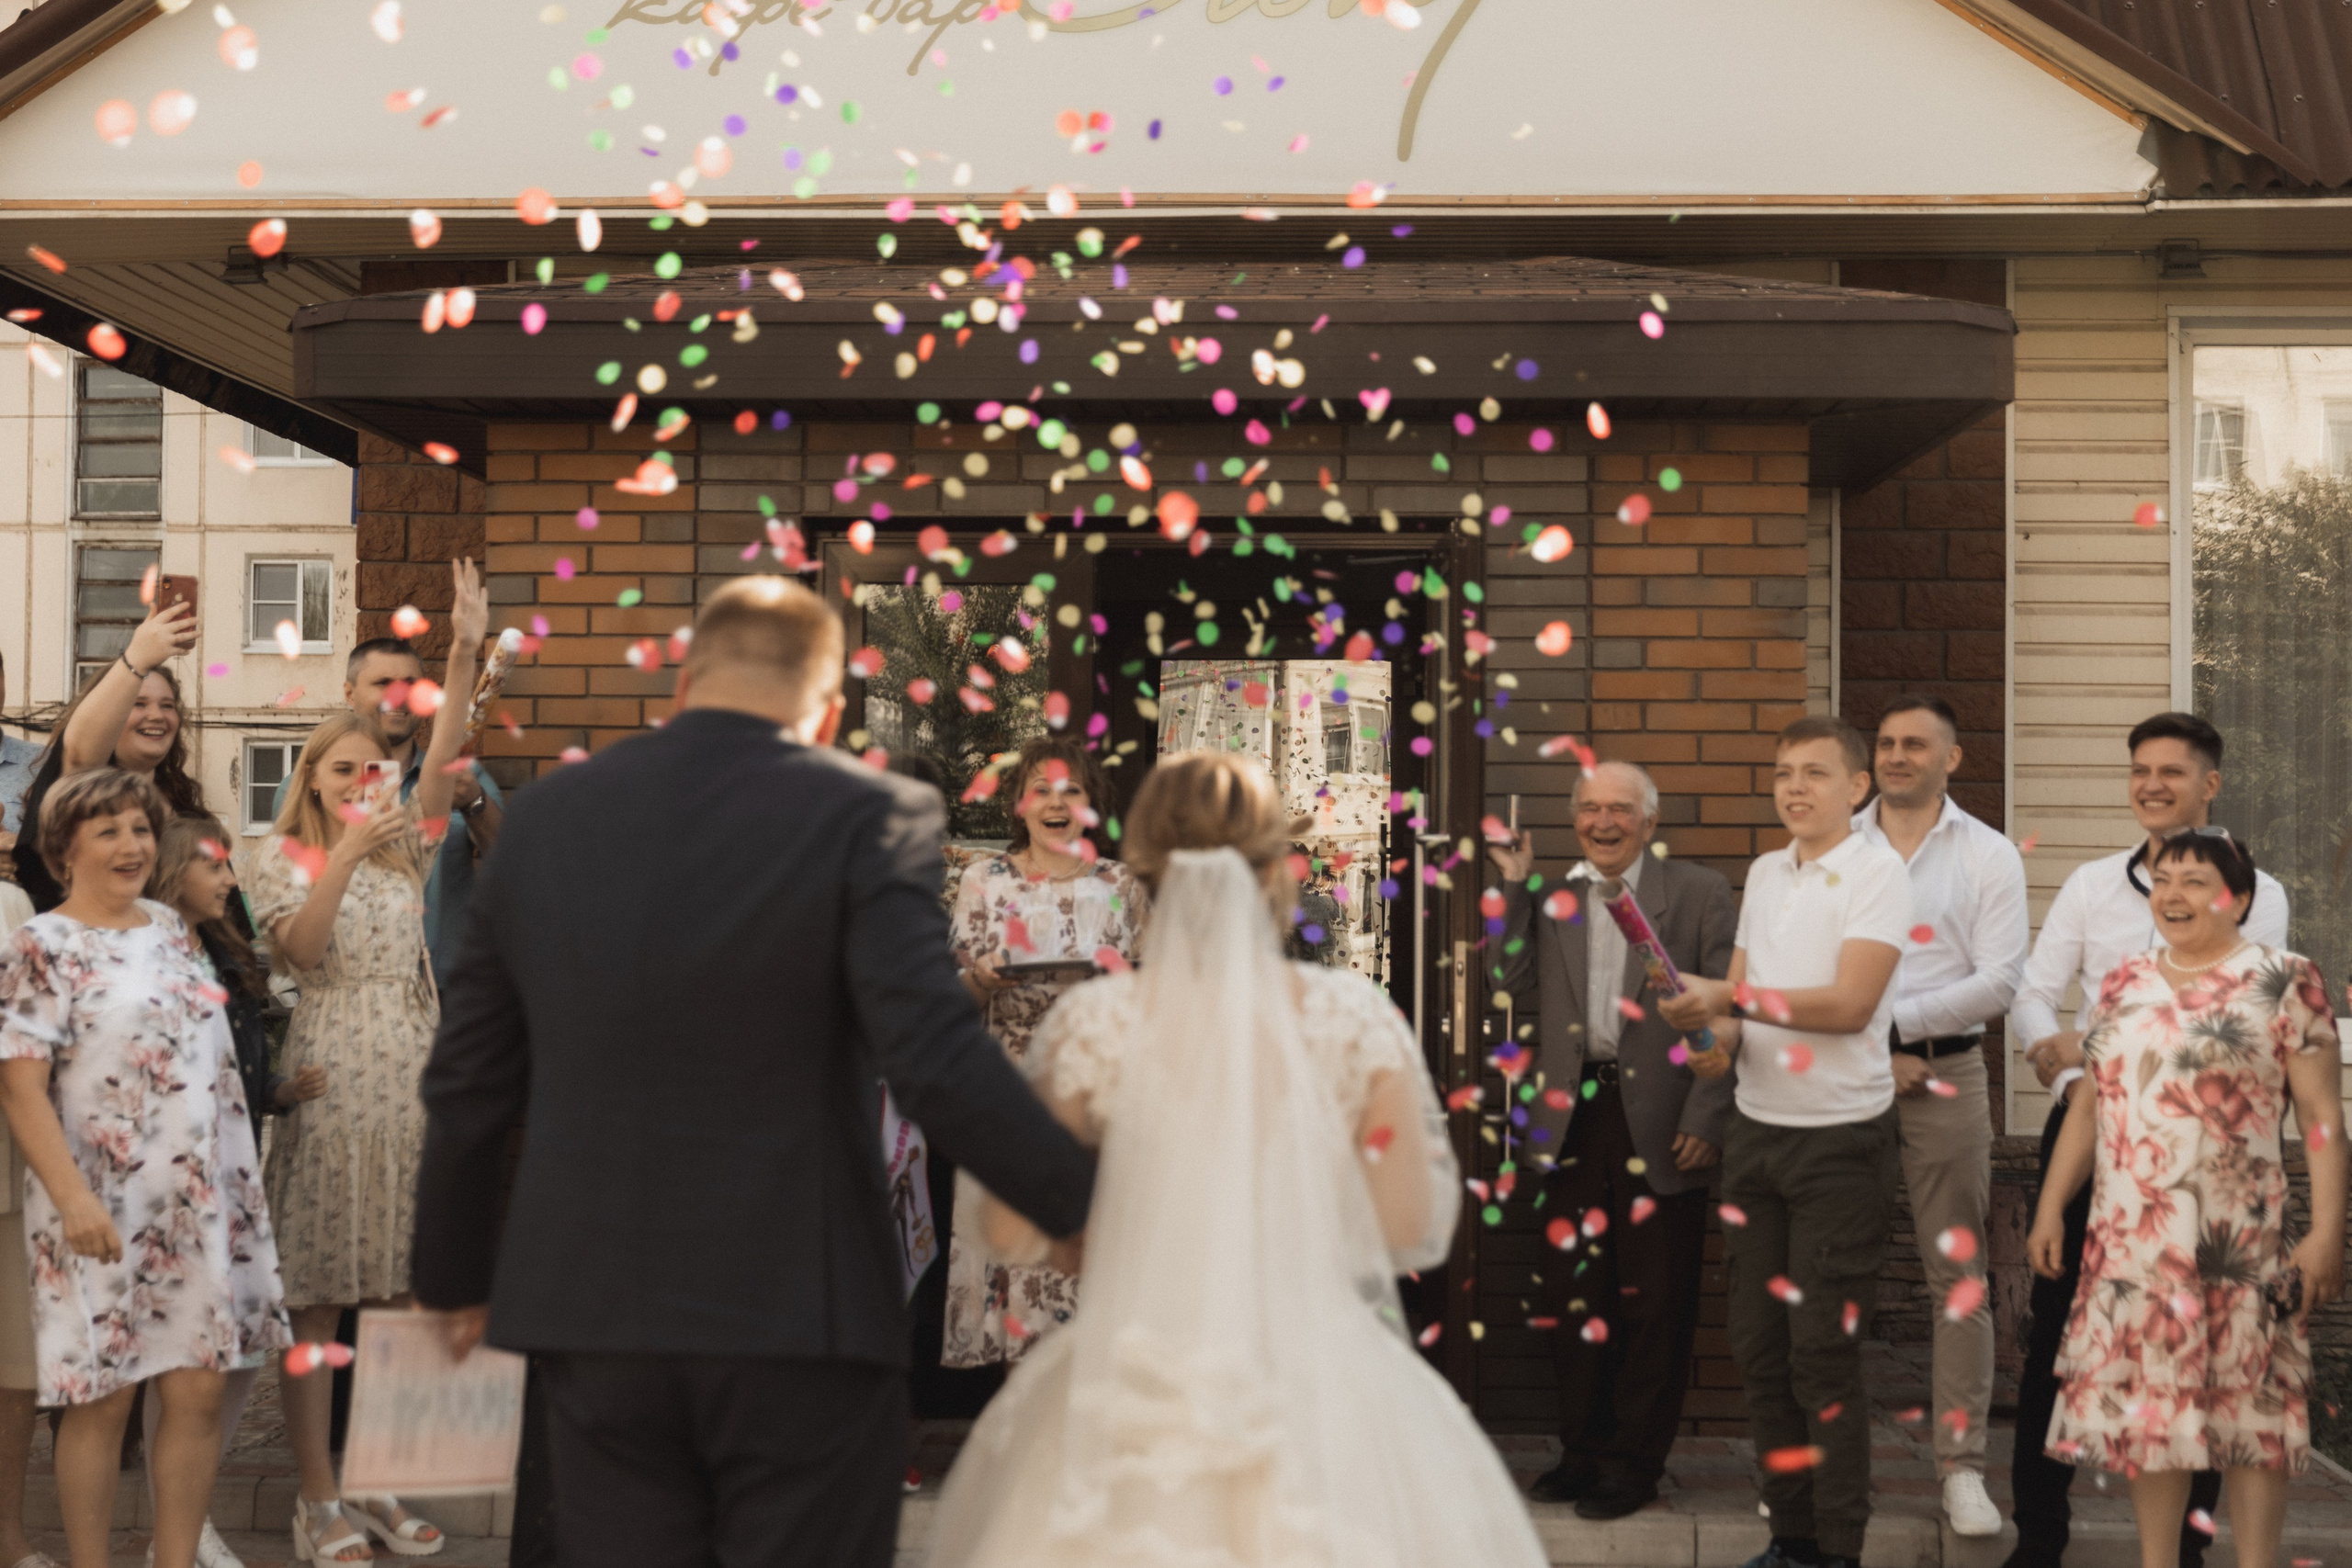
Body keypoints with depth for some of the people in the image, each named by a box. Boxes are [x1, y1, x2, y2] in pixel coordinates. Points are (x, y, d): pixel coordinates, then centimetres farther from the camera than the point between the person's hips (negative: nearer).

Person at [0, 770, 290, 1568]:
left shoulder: (172, 929, 13)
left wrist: (238, 1183, 17)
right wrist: (73, 1196, -21)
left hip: (199, 1207, 5)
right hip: (102, 1214, -5)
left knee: (199, 1393, 3)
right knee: (103, 1401, 1)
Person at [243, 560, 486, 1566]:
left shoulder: (405, 851, 14)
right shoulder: (283, 859, 4)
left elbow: (443, 759, 1)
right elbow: (302, 946, -13)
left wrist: (464, 654, -10)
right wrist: (344, 855, -24)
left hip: (409, 1083, 4)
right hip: (329, 1084, -4)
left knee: (392, 1293, 7)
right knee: (316, 1299, -2)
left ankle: (379, 1484, 15)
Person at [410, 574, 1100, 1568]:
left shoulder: (544, 816, 6)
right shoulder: (870, 816, -8)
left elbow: (467, 1084, 11)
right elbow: (937, 1066, -17)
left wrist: (454, 1276, 23)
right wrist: (1082, 1208, -4)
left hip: (594, 1311, 4)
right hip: (803, 1320, -4)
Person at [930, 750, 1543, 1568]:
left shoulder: (1093, 1024, -6)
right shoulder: (1355, 1017, -5)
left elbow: (1011, 1232, 0)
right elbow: (1415, 1229, -5)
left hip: (1140, 1394, 0)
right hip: (1328, 1379, 0)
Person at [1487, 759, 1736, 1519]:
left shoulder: (1700, 893, -1)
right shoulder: (1551, 894, 10)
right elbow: (1515, 981, 2)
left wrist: (1706, 1120, -10)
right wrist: (1515, 887, -3)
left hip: (1660, 1125, -3)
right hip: (1574, 1117, 4)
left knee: (1654, 1305, 5)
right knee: (1574, 1297, 10)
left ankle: (1635, 1462, 17)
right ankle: (1582, 1450, 23)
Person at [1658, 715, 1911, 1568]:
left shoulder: (1877, 873, -8)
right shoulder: (1764, 873, 12)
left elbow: (1849, 1002, -19)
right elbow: (1740, 1001, 12)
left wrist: (1729, 997, -23)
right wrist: (1718, 1035, -9)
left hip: (1840, 1139, -6)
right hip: (1757, 1130, 6)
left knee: (1824, 1354, -3)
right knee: (1758, 1345, 9)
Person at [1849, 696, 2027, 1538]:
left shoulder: (1989, 855, 5)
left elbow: (1999, 979, -3)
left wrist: (1893, 1021, -12)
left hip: (1943, 1071, -1)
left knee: (1958, 1276, -1)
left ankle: (1962, 1468, 4)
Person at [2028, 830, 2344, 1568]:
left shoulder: (2283, 981, -2)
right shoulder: (2124, 985, 13)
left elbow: (2322, 1116, -6)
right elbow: (2088, 1105, 17)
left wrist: (2326, 1232, -12)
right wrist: (2050, 1208, 13)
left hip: (2239, 1247, -5)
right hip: (2129, 1241, 5)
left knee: (2249, 1409, 0)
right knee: (2145, 1407, 9)